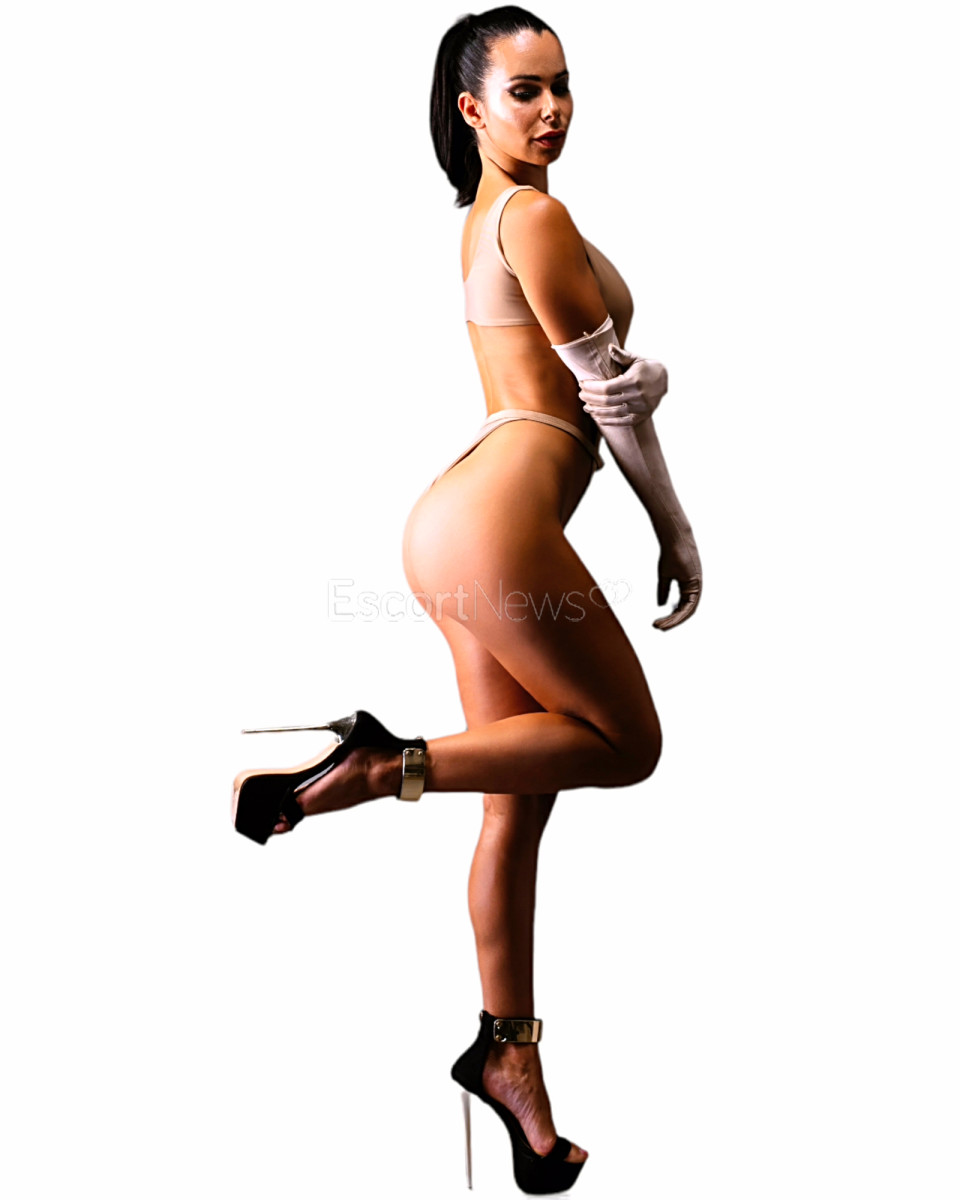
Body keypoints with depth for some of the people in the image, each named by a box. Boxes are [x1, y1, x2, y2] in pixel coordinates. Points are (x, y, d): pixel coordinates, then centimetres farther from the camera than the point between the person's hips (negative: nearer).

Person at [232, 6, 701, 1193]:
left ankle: (508, 1051, 23)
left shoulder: (485, 218, 24)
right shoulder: (537, 216, -7)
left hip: (460, 521, 10)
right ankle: (377, 768, -5)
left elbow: (594, 379, 27)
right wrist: (678, 529, 3)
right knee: (624, 741, 4)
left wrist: (639, 371, 8)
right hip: (498, 523, -10)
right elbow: (612, 394, -6)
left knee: (521, 799, 12)